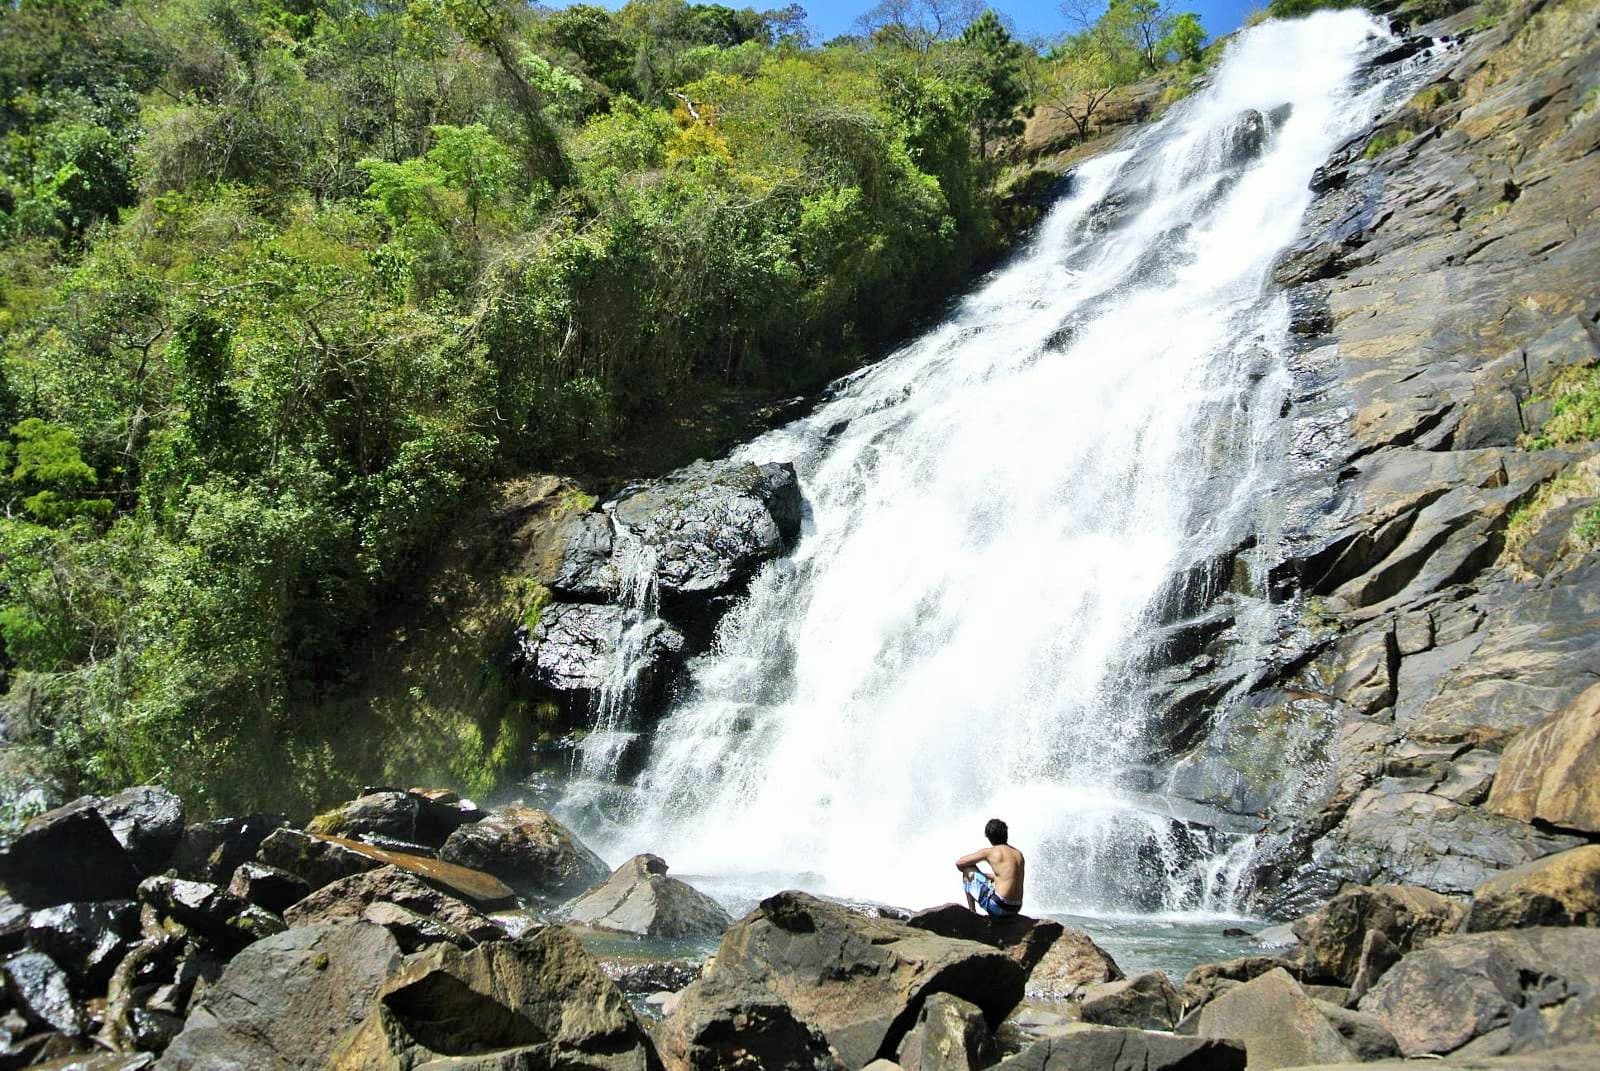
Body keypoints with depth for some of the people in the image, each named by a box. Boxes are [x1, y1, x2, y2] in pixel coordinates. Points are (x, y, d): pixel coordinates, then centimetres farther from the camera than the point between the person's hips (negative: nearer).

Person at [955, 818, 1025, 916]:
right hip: (1015, 909, 7)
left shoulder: (989, 852, -4)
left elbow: (959, 863, 5)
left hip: (999, 907, -7)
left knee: (968, 870, 8)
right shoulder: (1019, 854, 12)